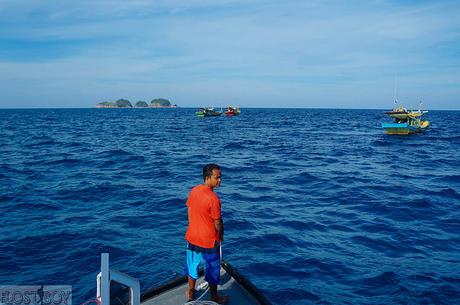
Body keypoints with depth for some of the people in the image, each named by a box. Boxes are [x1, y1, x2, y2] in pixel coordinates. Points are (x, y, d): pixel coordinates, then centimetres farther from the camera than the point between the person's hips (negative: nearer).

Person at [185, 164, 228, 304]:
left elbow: (189, 211, 4)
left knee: (193, 265, 24)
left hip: (192, 237, 6)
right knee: (212, 270, 15)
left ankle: (191, 293, 42)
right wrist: (220, 234, 2)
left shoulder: (194, 190, -7)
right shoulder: (213, 199, -28)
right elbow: (218, 222, -18)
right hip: (208, 241, -6)